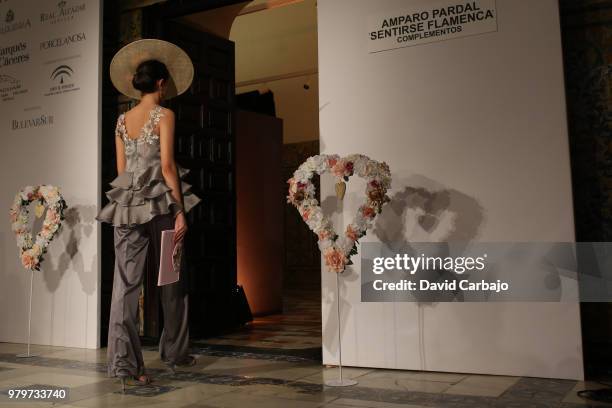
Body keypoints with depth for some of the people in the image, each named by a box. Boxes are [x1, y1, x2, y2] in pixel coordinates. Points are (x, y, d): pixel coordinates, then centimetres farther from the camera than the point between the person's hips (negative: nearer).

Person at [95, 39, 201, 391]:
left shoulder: (122, 120, 13)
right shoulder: (164, 115, -4)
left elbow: (121, 169, 14)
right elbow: (167, 166, -12)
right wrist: (181, 211, -11)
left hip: (127, 204, 5)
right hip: (159, 203, -5)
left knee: (127, 283, 0)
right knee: (171, 281, 11)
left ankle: (124, 364, -3)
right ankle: (175, 352, 24)